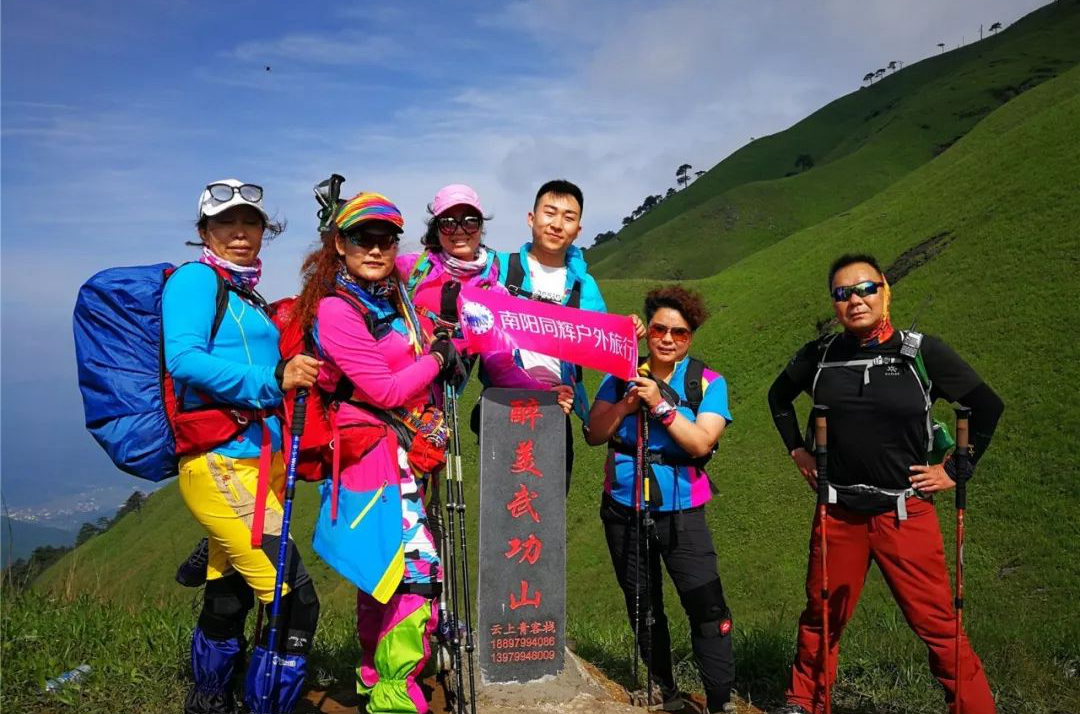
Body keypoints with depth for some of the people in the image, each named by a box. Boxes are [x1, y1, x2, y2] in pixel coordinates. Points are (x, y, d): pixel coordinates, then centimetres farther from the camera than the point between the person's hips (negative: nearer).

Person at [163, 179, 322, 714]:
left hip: (257, 465, 9)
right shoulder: (195, 279, -5)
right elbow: (184, 360, -22)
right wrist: (271, 380, -29)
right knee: (295, 601, -12)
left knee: (228, 600, 19)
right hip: (222, 465, -8)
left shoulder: (248, 296, 20)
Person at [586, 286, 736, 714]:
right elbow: (594, 435, -3)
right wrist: (625, 406, -18)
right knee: (642, 607, 15)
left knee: (707, 606, -11)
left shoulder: (708, 383, -5)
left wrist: (661, 404, -25)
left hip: (682, 512, -3)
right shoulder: (622, 377, 1)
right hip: (624, 510, 3)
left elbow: (701, 443, -18)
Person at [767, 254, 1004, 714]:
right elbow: (779, 396, 18)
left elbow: (987, 407, 2)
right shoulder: (819, 357, -1)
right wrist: (797, 451, 11)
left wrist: (953, 472, 0)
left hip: (906, 514, -2)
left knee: (937, 626, 2)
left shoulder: (921, 353, -8)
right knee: (821, 618, 15)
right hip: (838, 512, 3)